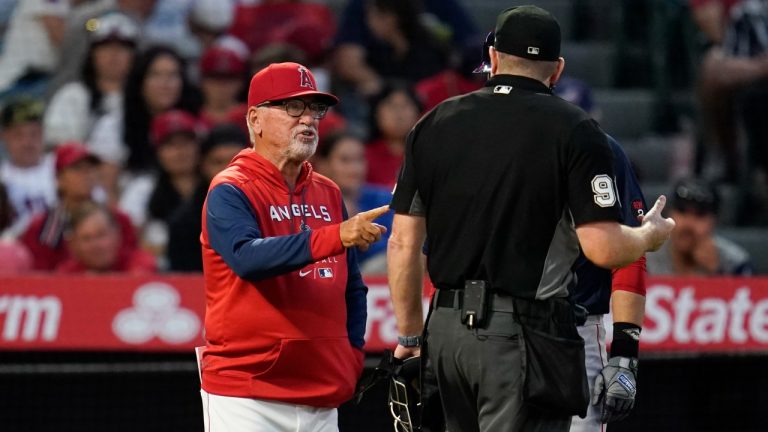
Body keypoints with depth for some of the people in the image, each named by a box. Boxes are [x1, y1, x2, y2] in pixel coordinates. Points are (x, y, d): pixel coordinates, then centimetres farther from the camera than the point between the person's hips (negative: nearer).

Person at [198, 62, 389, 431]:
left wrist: (352, 355, 7)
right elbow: (247, 257, -26)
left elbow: (351, 287, 22)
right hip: (246, 396, -7)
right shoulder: (230, 192, -6)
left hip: (321, 397, 7)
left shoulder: (328, 193, 15)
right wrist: (335, 236, -35)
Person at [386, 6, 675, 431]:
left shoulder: (433, 124, 9)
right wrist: (651, 235, 10)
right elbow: (604, 248, -12)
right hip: (524, 333, -5)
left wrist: (408, 334, 18)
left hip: (446, 329, 5)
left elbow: (402, 243, 9)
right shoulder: (575, 131, -6)